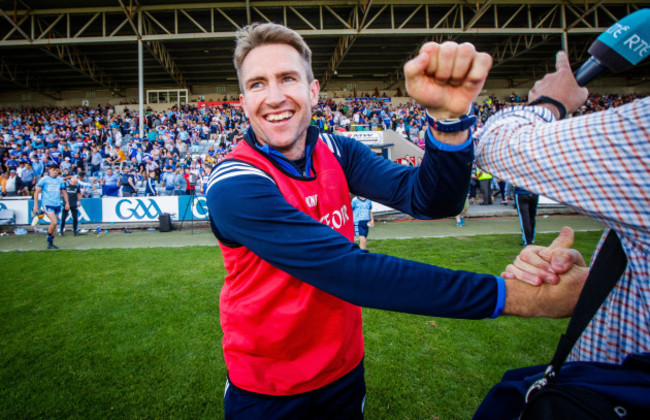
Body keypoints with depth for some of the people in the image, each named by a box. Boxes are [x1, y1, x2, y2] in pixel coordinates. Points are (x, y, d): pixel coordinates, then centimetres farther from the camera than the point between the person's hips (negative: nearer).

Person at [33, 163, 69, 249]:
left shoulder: (60, 180, 12)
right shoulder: (44, 179, -1)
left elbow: (64, 192, 22)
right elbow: (37, 192, 0)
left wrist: (67, 203, 14)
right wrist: (35, 205, -5)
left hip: (57, 205, 5)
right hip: (47, 204, -5)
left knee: (54, 224, 8)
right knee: (54, 222, -18)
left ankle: (51, 243, 18)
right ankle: (49, 241, 0)